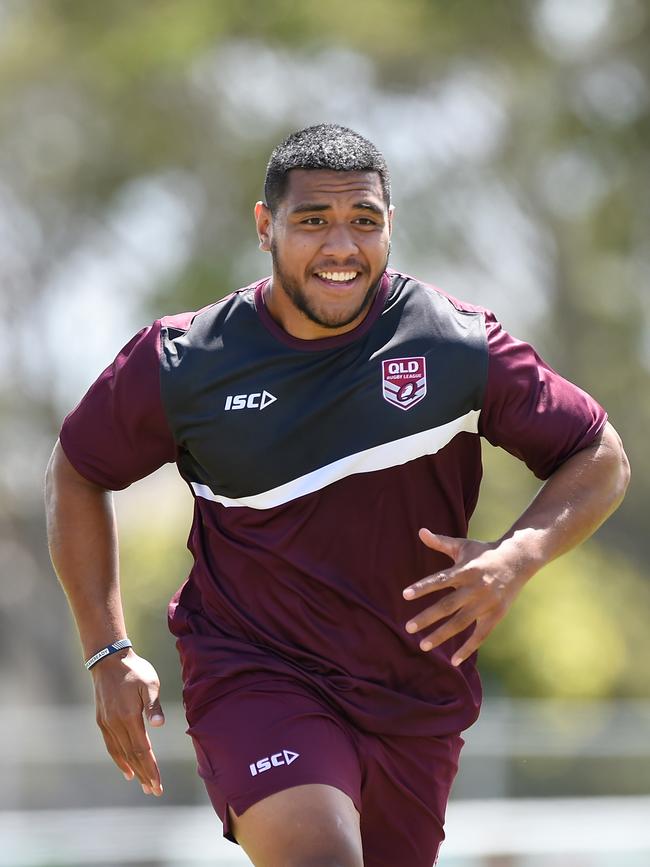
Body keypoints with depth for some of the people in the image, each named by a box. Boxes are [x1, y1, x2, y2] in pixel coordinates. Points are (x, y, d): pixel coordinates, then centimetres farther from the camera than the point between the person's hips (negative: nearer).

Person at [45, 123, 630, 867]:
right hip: (252, 683, -3)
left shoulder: (460, 346, -6)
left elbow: (601, 459, 3)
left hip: (417, 705, 3)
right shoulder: (182, 364, -6)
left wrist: (518, 556, -17)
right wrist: (109, 654, 3)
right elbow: (78, 472, 10)